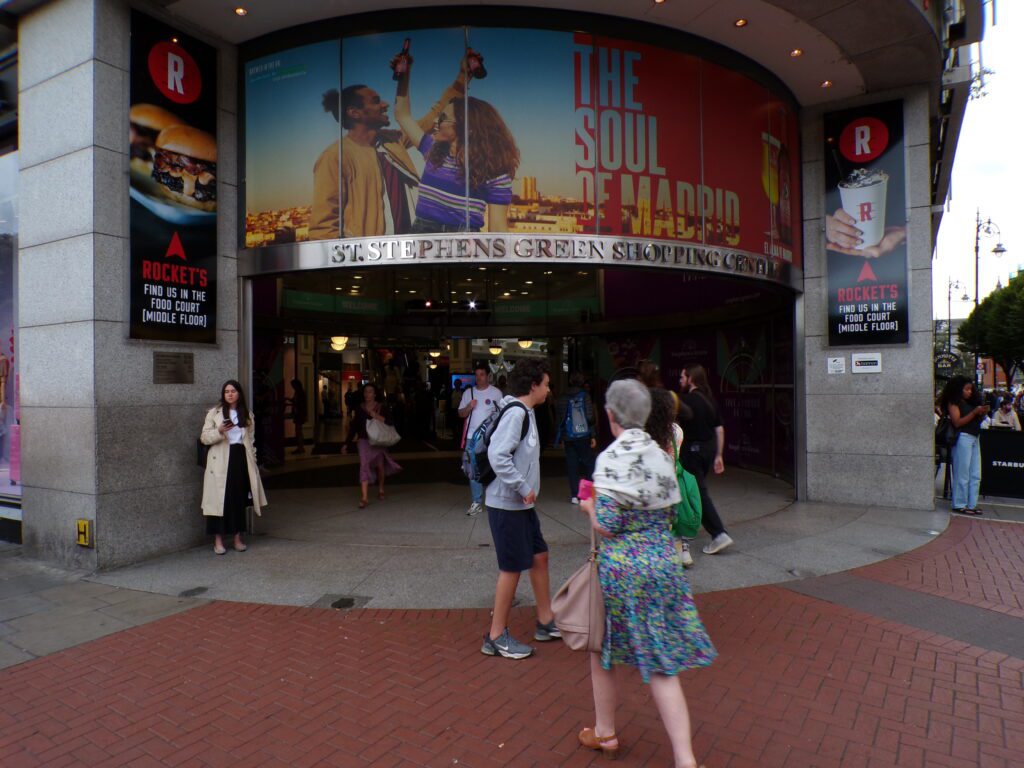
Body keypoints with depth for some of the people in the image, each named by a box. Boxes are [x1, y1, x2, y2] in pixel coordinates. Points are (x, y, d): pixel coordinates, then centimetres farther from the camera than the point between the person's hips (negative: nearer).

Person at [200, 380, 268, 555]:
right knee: (220, 500, -4)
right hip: (221, 461, -3)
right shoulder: (214, 413, 3)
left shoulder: (247, 415, 13)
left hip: (241, 458, 3)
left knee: (240, 499, 5)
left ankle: (238, 538, 14)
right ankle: (218, 540, 4)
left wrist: (253, 461, 10)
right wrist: (219, 431, -20)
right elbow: (204, 437, -1)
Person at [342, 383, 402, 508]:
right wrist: (347, 444, 5)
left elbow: (390, 423, -12)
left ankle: (381, 489, 38)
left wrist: (377, 417, -25)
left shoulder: (382, 408, -3)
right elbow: (354, 427, 6)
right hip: (364, 441, 0)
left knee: (380, 465, 14)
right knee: (364, 465, -13)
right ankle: (364, 497, -16)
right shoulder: (360, 409, 2)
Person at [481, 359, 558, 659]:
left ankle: (545, 622, 31)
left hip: (521, 504, 10)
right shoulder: (516, 413, -20)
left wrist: (527, 490, 12)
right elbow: (497, 455, -29)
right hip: (507, 505, -10)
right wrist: (523, 488, -23)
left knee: (539, 557, 16)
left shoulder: (524, 412, 11)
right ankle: (497, 636, 15)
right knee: (512, 567, 0)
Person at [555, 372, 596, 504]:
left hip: (568, 437, 2)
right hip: (584, 435, -2)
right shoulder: (584, 395, -4)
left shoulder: (562, 397, 2)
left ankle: (574, 495, 7)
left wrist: (561, 436, 11)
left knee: (572, 466, 7)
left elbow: (559, 418, 4)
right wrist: (593, 435, -3)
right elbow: (590, 417, -8)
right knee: (589, 463, 10)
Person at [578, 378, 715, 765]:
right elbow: (671, 513, 11)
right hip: (664, 564, 6)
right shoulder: (663, 455, 3)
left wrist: (589, 506, 0)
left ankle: (605, 733, 37)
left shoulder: (611, 458, -17)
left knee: (602, 650, 18)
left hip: (621, 567, -5)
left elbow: (607, 526, -18)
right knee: (662, 665, 12)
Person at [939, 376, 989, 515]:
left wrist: (982, 414, -2)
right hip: (963, 437, -8)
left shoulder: (970, 403, 18)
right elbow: (957, 422, -13)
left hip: (975, 438, 8)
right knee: (962, 474, -4)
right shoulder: (953, 403, -3)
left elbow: (976, 421, 16)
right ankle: (959, 505, 3)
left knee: (975, 475, 8)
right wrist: (975, 412, -15)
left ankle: (971, 504, 15)